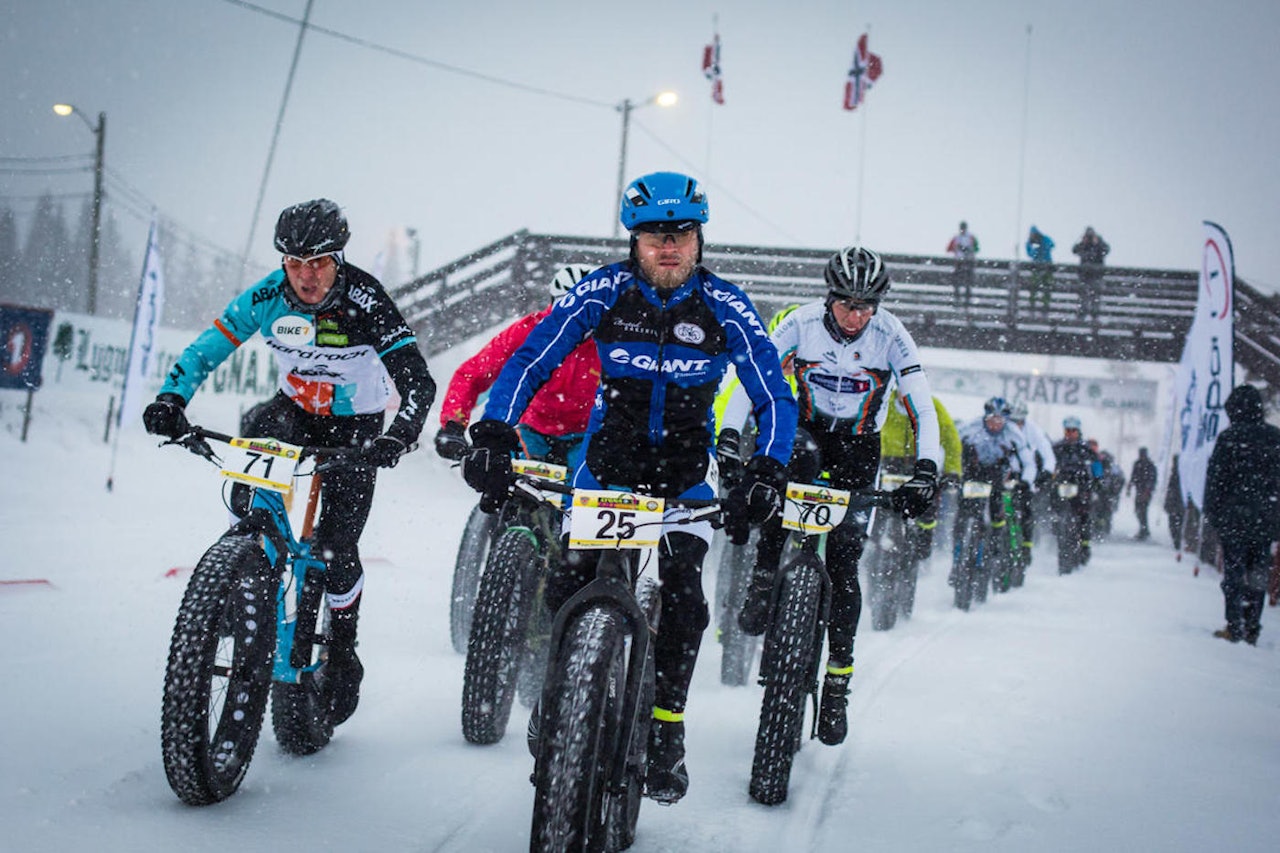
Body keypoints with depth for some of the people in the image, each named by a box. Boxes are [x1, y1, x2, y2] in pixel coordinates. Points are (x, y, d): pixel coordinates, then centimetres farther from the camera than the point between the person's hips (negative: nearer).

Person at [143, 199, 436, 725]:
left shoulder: (365, 303, -28)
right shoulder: (269, 296, -18)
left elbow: (419, 382, -34)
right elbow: (207, 347, -11)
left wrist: (399, 436, -52)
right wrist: (171, 397, -29)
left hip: (355, 426, -3)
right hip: (294, 409, 3)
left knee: (336, 548, -11)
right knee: (254, 429, -32)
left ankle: (343, 654, 14)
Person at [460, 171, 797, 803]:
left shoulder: (726, 308, -14)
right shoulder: (602, 293, -13)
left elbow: (775, 400, -12)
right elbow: (530, 362, -11)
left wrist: (766, 474, -27)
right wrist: (491, 436, -25)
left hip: (685, 472, 0)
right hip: (607, 458, 1)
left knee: (682, 595, -15)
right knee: (571, 583, -11)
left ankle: (664, 735, -1)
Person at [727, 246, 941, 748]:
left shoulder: (890, 336, -18)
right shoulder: (802, 323, -16)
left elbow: (923, 409, -19)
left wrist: (926, 469, -32)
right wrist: (728, 434, -29)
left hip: (858, 448, 0)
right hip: (806, 429, 0)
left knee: (843, 563, -7)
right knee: (797, 456, -39)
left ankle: (837, 681, 5)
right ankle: (763, 582, -30)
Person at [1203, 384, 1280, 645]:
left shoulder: (1229, 437, -9)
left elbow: (1215, 478, -8)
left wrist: (1212, 513, -1)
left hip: (1235, 517, -4)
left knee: (1234, 573, 2)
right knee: (1258, 574, 10)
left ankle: (1235, 628, 1)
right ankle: (1252, 629, 11)